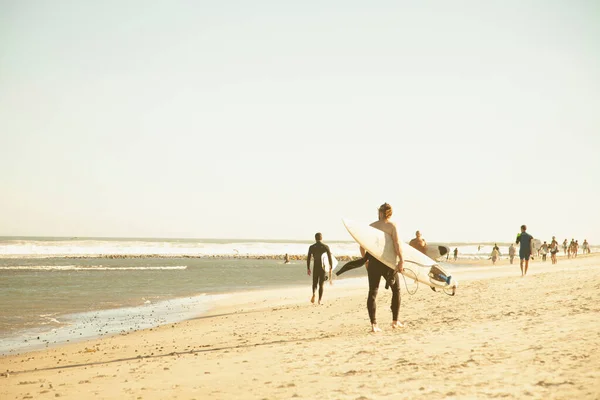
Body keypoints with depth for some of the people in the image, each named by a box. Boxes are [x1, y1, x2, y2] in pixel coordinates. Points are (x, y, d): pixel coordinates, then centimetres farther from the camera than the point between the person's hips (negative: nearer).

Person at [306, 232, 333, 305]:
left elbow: (308, 259, -2)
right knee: (321, 284, 11)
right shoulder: (326, 247, -3)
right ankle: (319, 300, 5)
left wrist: (308, 269, 6)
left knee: (315, 283, 16)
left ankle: (313, 294, -14)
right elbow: (330, 258, -4)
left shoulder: (311, 247, -2)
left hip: (315, 267, 0)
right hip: (323, 268, 0)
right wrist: (331, 269, 4)